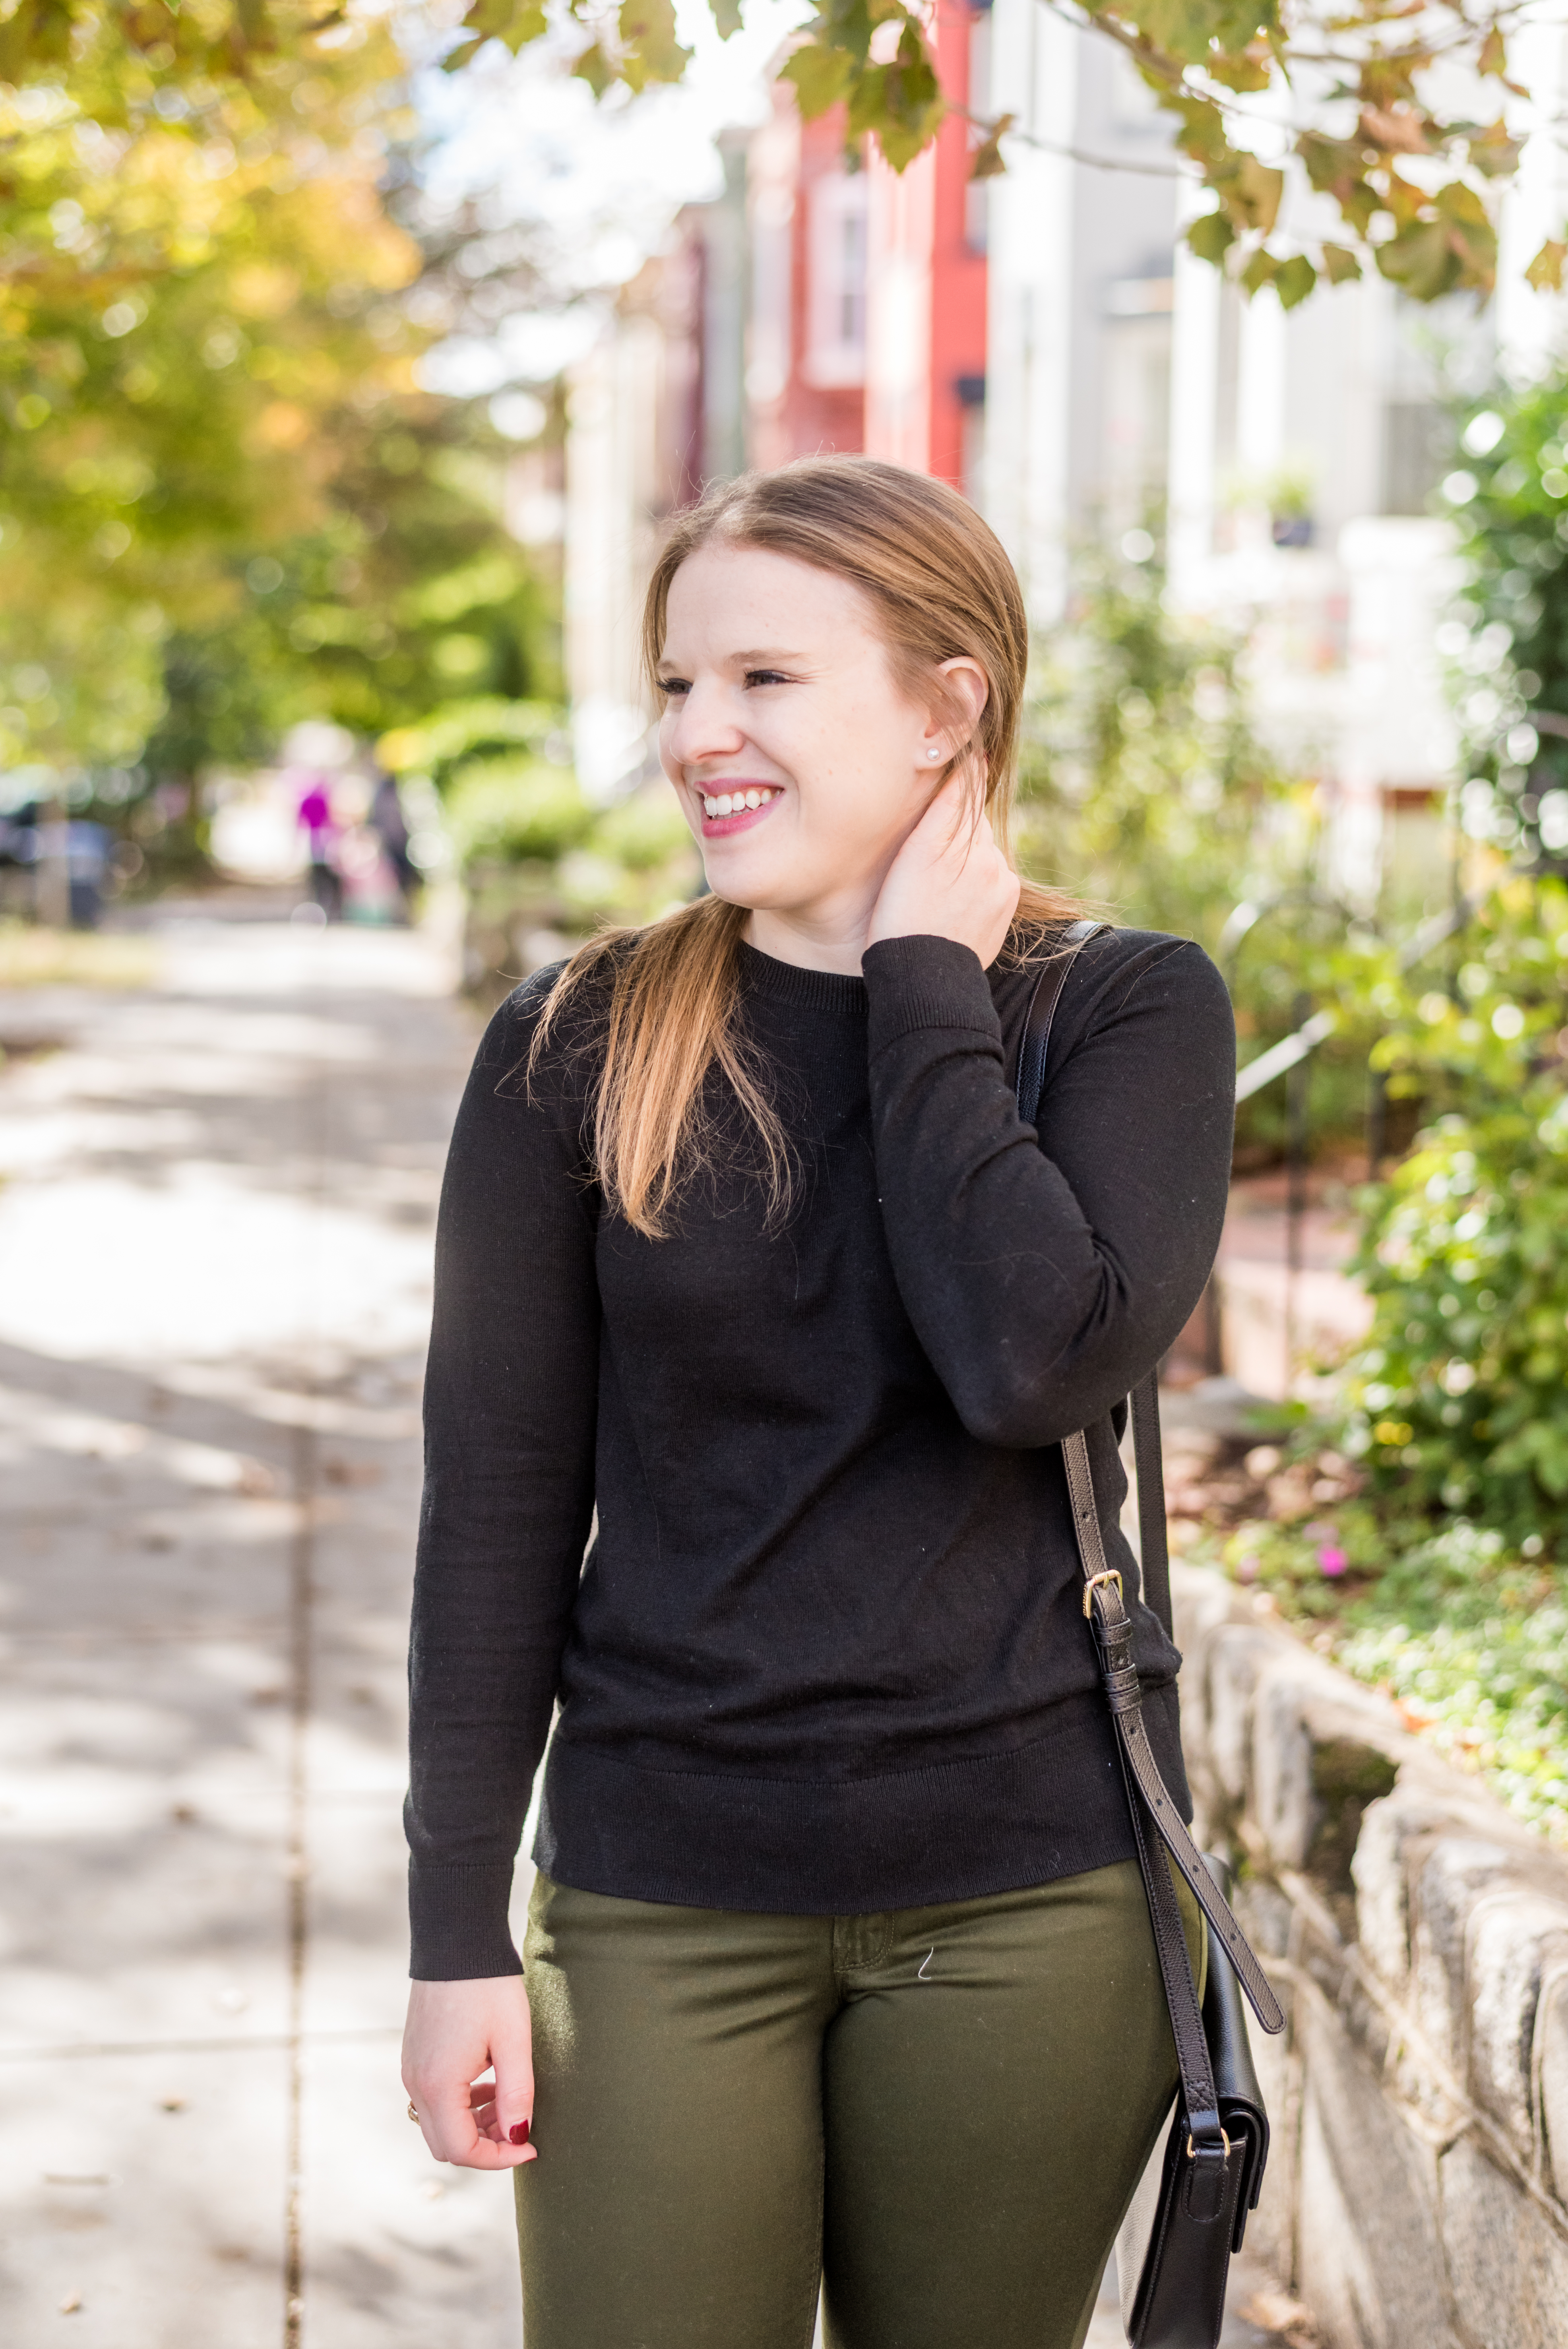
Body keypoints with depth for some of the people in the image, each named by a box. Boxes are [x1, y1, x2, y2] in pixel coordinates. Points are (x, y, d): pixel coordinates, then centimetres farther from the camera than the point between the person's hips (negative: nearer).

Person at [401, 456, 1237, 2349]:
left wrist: (923, 985, -12)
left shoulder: (1129, 1011, -3)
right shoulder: (580, 1047, -1)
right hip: (666, 1901, 0)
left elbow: (1041, 1359, -21)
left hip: (1029, 1903, 0)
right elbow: (497, 1499, 0)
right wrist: (459, 1934, -1)